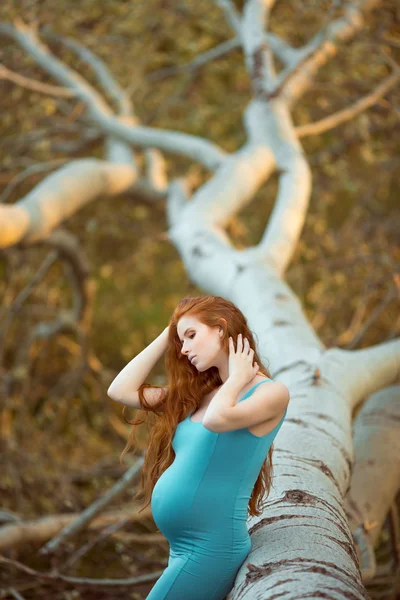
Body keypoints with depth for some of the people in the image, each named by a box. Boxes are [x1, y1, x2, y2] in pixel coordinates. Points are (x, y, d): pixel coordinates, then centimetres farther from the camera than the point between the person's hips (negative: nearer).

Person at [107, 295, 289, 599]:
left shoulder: (272, 392, -8)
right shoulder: (199, 394, 13)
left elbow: (217, 420, -28)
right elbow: (121, 391, 10)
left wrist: (238, 377, -9)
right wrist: (166, 337, 12)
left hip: (209, 549, -8)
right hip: (182, 548, 8)